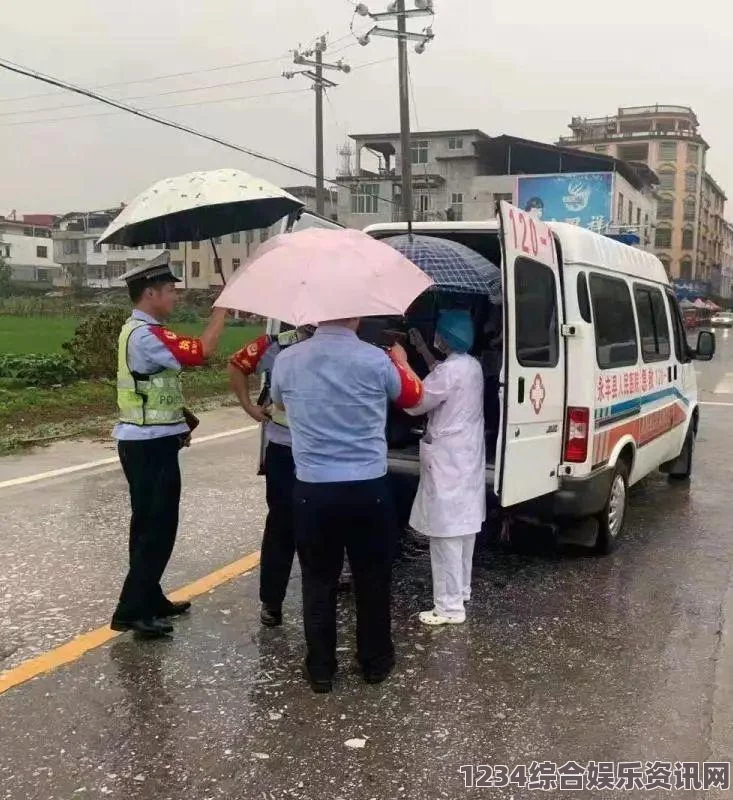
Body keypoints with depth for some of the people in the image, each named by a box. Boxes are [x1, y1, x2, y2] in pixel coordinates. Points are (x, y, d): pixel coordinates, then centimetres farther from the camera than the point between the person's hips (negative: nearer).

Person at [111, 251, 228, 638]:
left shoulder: (137, 331, 15)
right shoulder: (146, 334, -20)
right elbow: (200, 351, -27)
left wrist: (178, 420, 14)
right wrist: (223, 308, -15)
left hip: (146, 440, 11)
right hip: (151, 445, -11)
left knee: (149, 524, 17)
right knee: (157, 527, -5)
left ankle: (149, 599, 28)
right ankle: (131, 610, 1)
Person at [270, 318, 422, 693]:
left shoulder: (287, 361, -3)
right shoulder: (376, 360, -10)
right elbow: (412, 395, 11)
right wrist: (401, 360, 31)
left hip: (313, 489, 1)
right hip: (368, 488, -1)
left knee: (318, 581, 14)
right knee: (372, 579, 15)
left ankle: (320, 668, 22)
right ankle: (375, 661, 29)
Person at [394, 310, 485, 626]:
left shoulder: (450, 369, -21)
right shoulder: (471, 366, 8)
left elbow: (414, 403, -17)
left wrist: (402, 364, -7)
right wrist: (424, 353, 24)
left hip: (448, 459, -10)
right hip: (468, 456, 10)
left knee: (446, 534, -4)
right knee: (463, 528, 18)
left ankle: (450, 606, 2)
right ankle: (461, 592, 31)